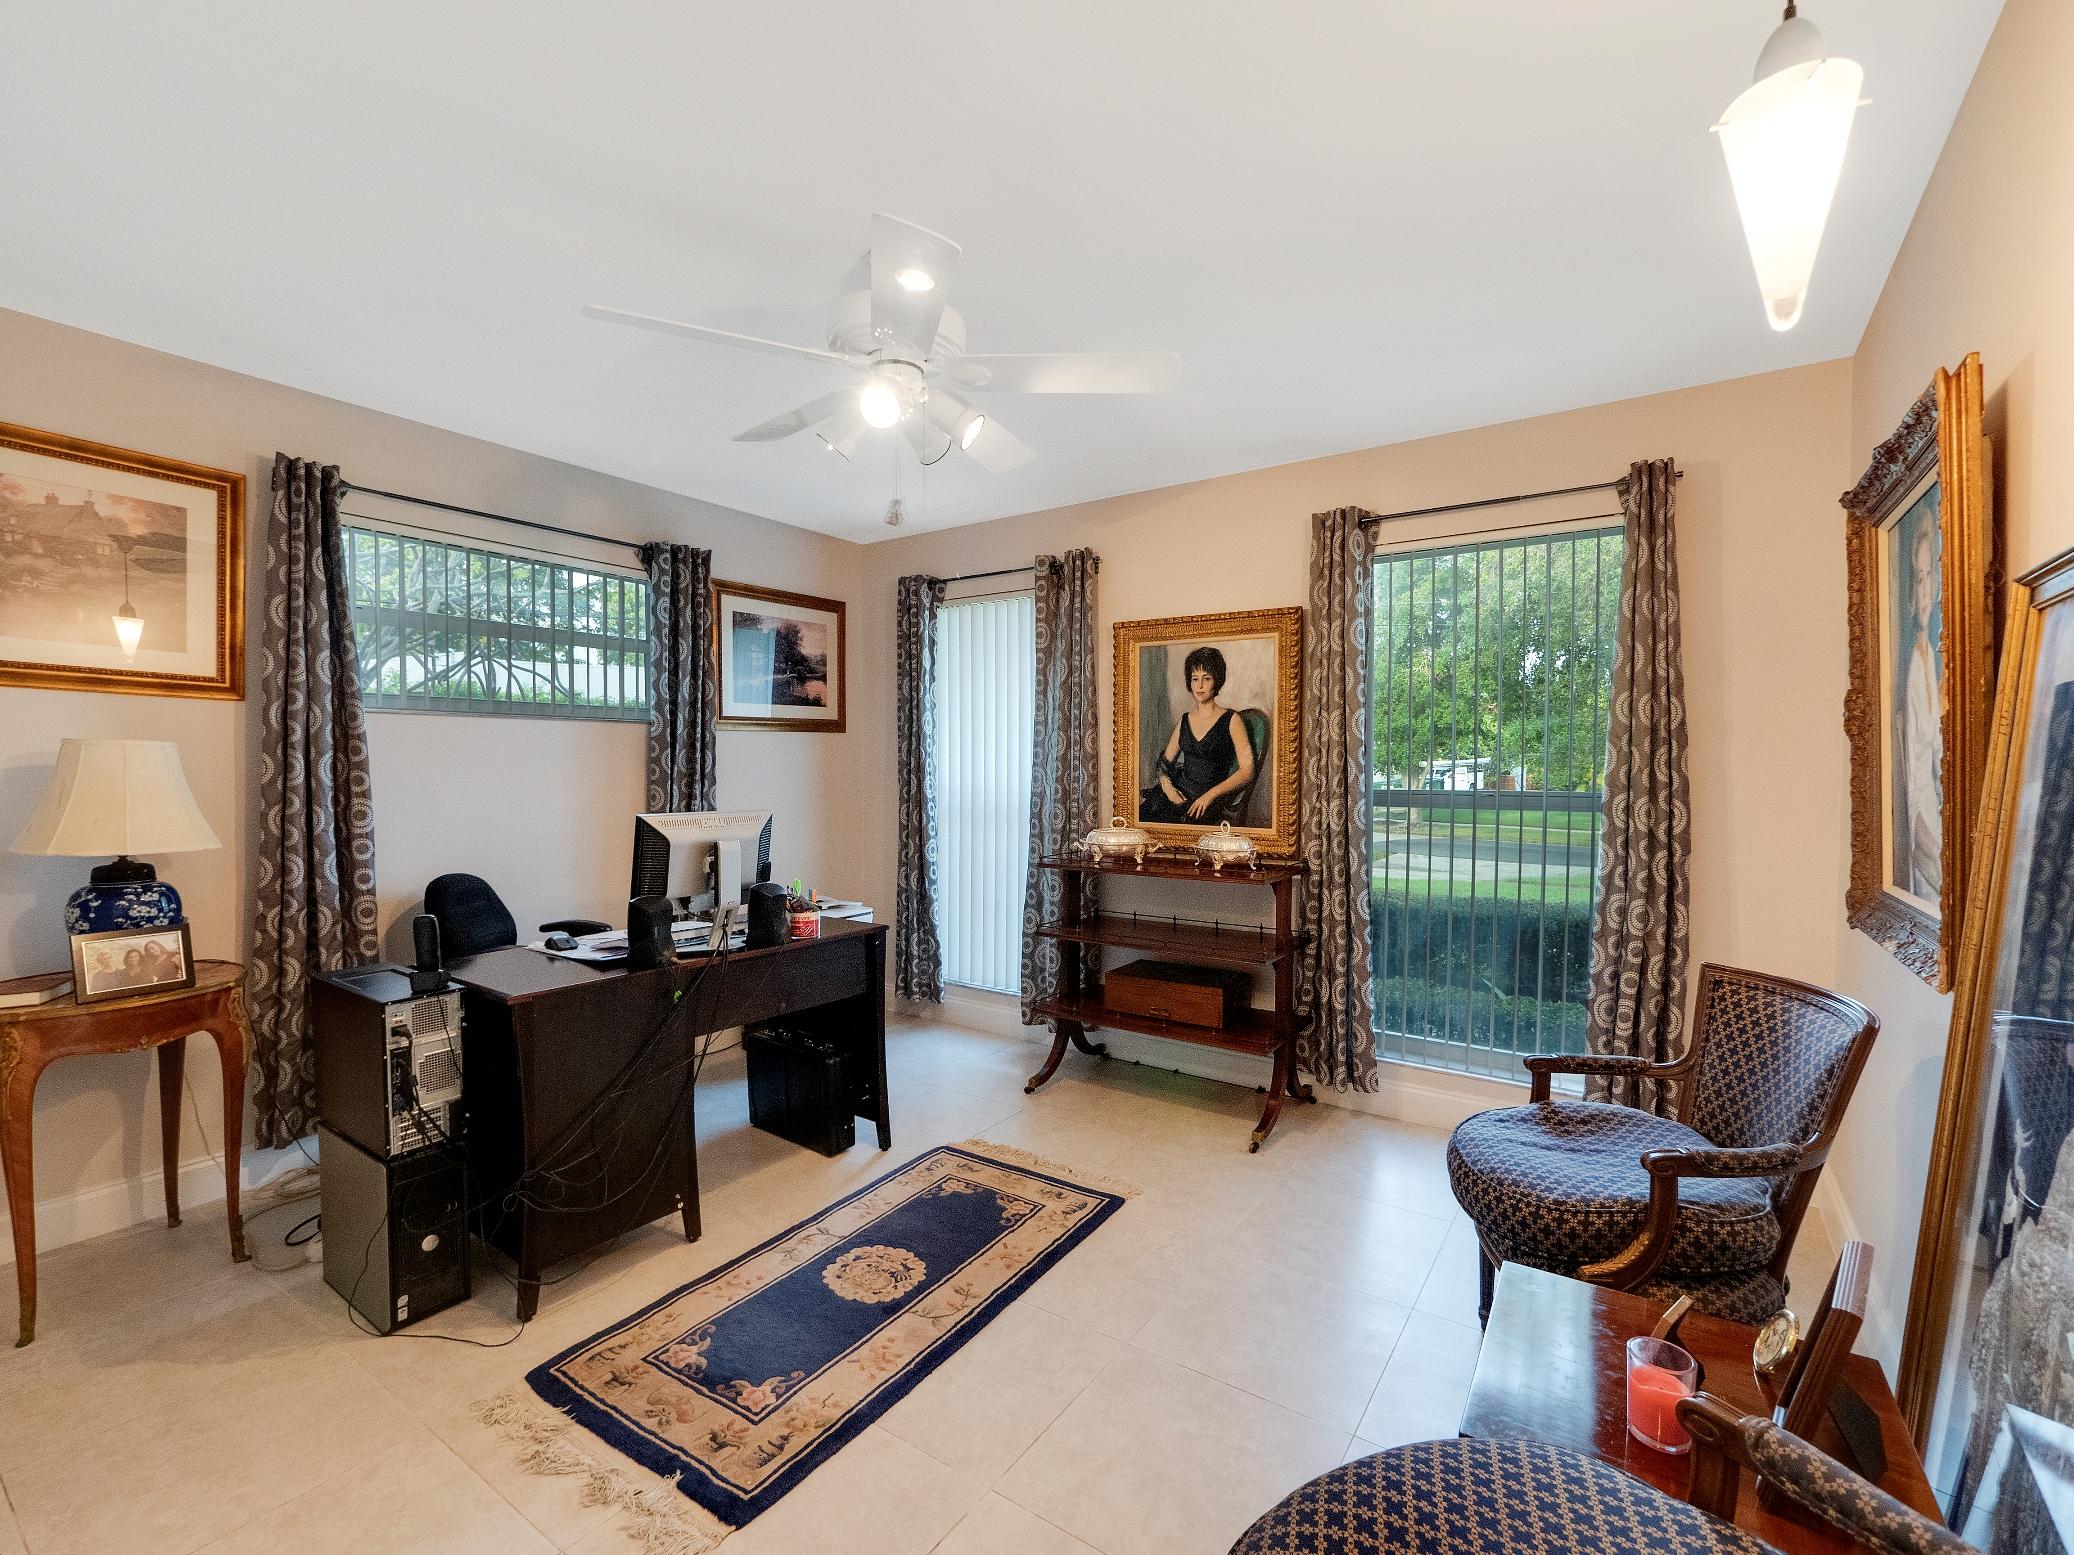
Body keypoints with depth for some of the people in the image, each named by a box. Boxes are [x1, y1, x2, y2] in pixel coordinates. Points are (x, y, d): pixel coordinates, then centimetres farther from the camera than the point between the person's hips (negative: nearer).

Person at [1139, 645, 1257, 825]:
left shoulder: (1231, 720, 0)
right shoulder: (1184, 720, 16)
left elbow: (1247, 771, -7)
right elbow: (1165, 762, 18)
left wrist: (1210, 795, -17)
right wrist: (1166, 784, -5)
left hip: (1211, 800, -4)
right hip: (1179, 792, 5)